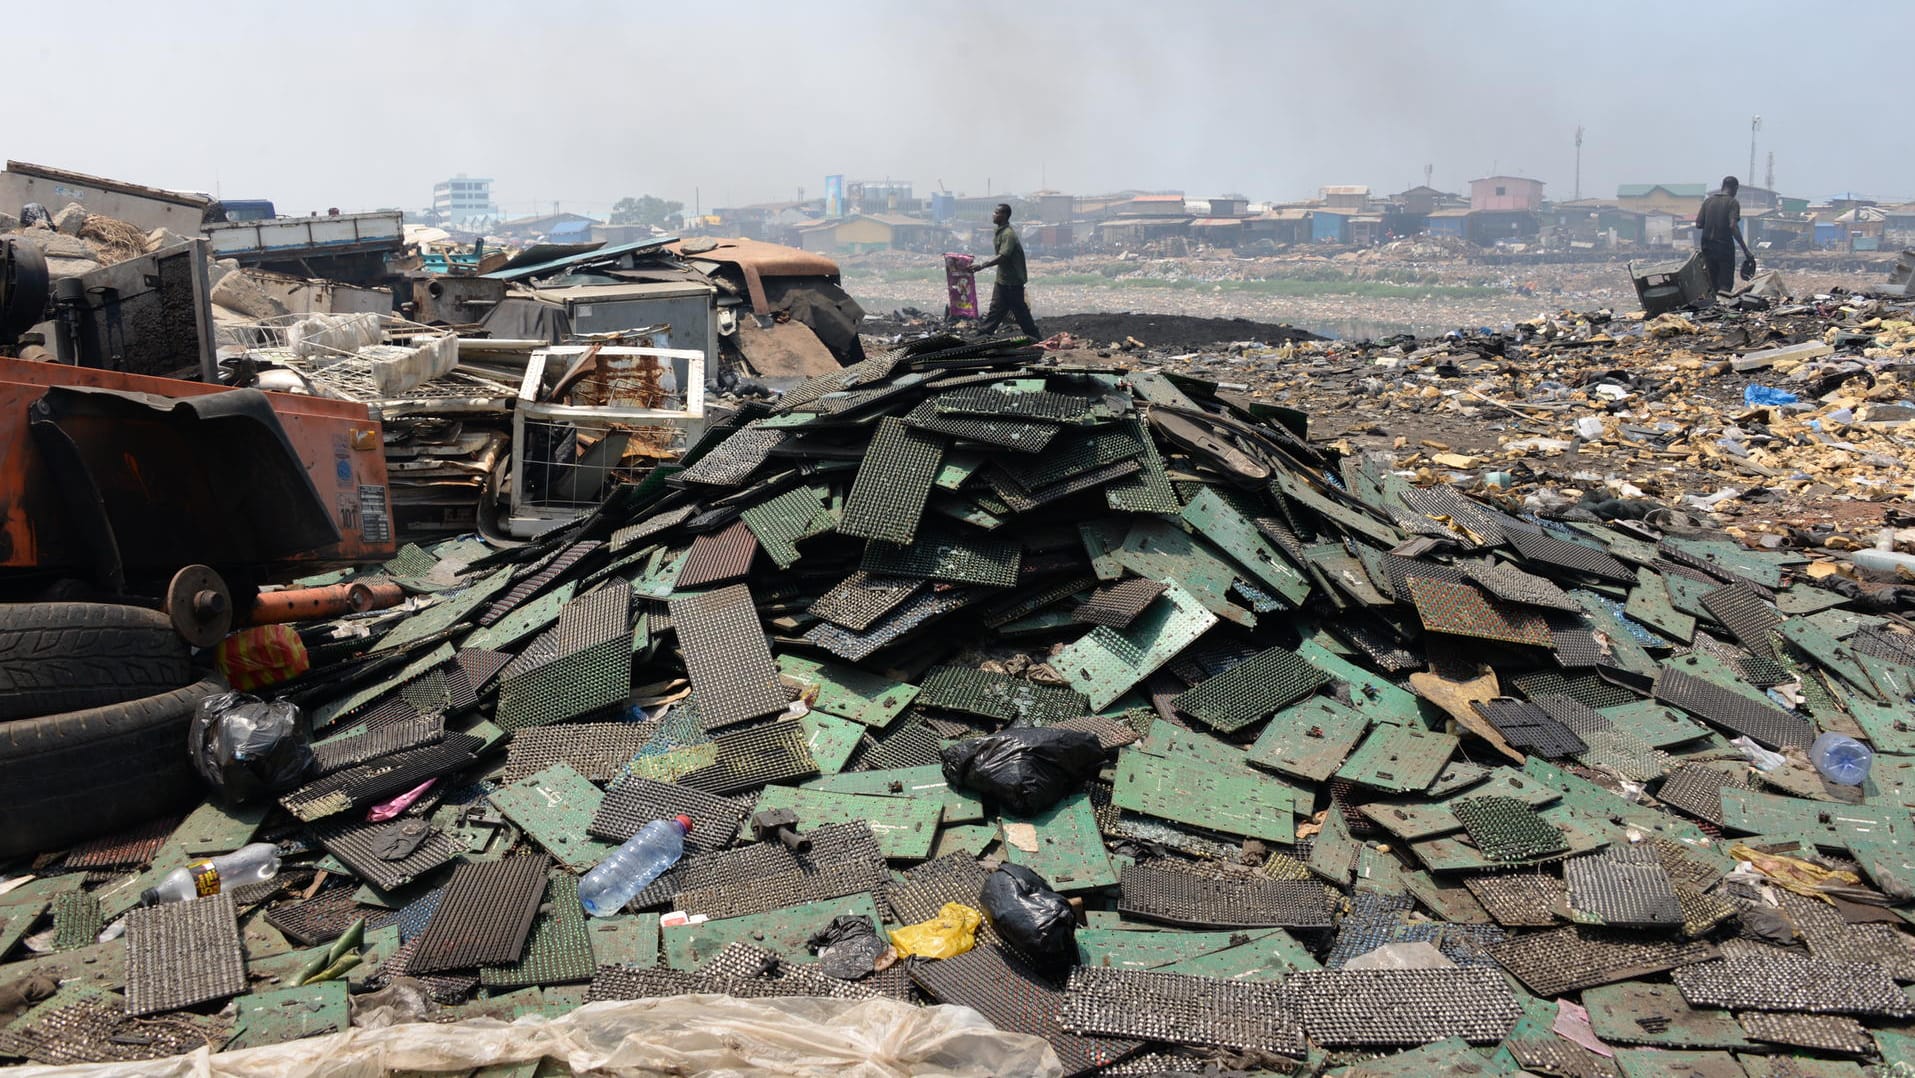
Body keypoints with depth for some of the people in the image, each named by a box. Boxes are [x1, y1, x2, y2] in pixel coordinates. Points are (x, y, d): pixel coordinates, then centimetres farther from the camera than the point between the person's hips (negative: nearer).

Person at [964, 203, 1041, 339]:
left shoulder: (1008, 234, -20)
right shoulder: (1001, 232, 11)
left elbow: (1002, 257, -28)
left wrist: (981, 265, -31)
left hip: (1012, 281, -9)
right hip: (1003, 279, 9)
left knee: (1020, 310, 0)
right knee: (996, 308, 9)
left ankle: (1035, 337, 11)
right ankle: (983, 334, 11)